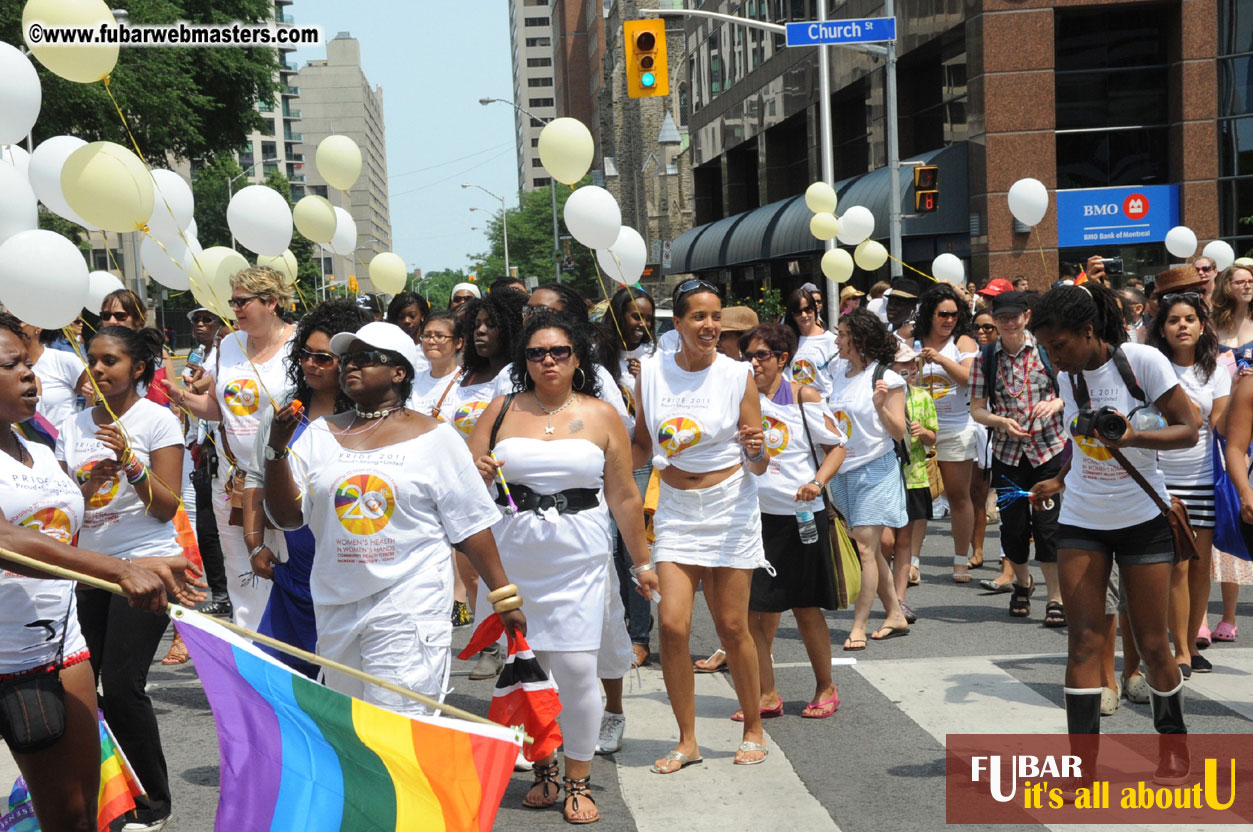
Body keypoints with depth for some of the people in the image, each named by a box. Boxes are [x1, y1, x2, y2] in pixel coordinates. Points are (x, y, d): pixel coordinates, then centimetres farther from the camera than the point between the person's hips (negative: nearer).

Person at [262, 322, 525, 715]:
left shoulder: (434, 437, 0)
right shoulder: (320, 434, 9)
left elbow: (471, 526, 1)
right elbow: (286, 515, 4)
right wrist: (277, 448, -8)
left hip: (409, 608, -4)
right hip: (336, 606, 4)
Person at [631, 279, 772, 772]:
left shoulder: (737, 376, -6)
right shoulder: (651, 373, -1)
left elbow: (759, 467, -3)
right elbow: (642, 449, 12)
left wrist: (757, 450, -24)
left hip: (730, 510, -2)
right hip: (675, 512, 2)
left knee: (732, 626, 3)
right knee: (672, 625, -7)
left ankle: (753, 731, 24)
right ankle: (687, 740, 10)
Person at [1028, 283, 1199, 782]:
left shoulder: (1143, 360, -14)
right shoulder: (1067, 376, 2)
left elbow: (1188, 429, -13)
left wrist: (1132, 437, -27)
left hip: (1143, 518, -3)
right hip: (1081, 521, 4)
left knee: (1152, 643, 3)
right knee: (1084, 638, -4)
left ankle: (1174, 743, 26)